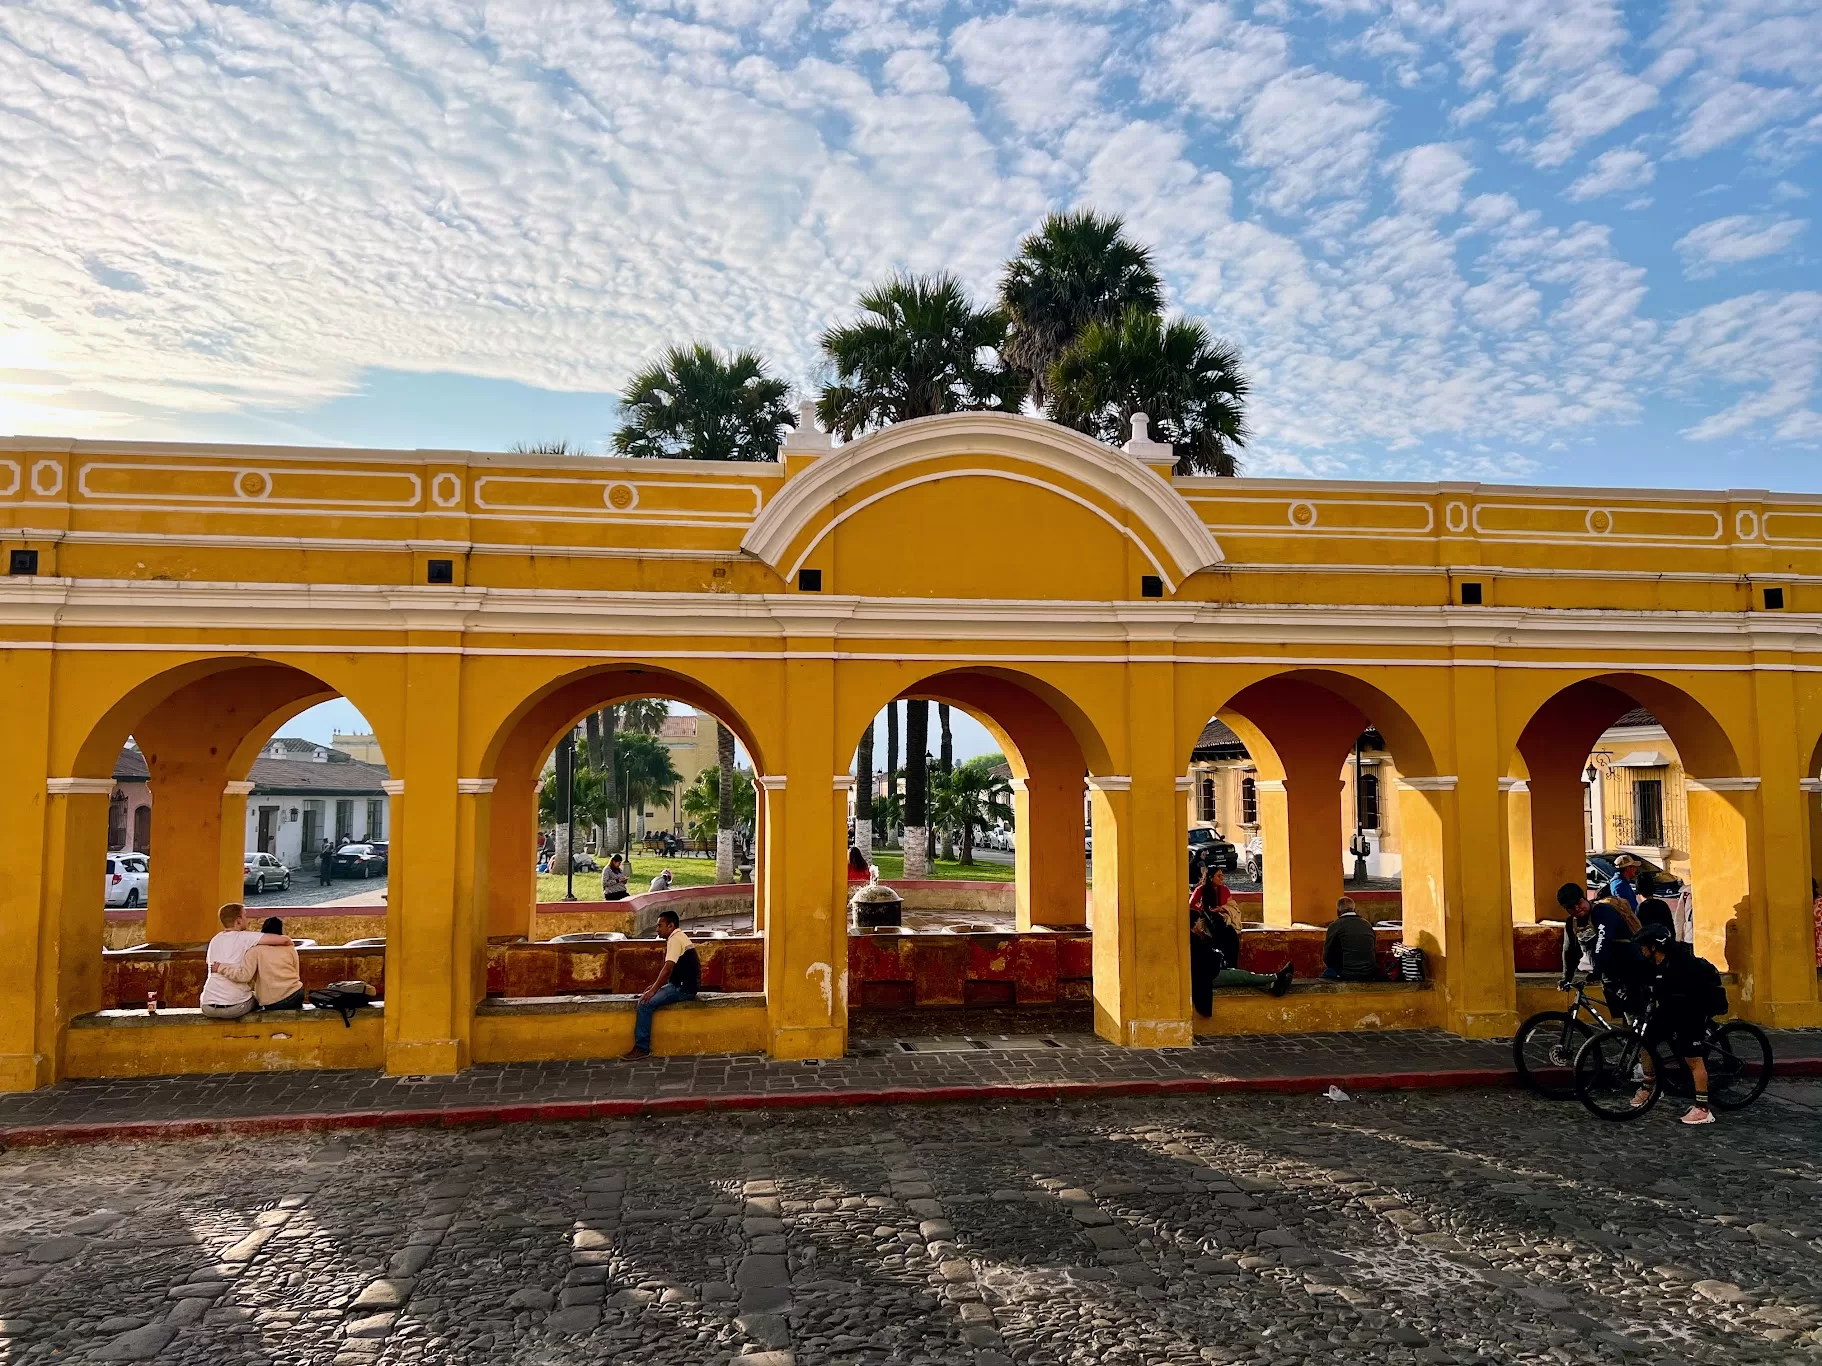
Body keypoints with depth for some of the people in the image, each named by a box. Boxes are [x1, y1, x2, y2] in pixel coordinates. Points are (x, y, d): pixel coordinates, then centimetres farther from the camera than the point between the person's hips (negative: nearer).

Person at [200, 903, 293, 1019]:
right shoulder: (244, 937, -7)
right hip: (235, 1007, -5)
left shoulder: (214, 940, 10)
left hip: (208, 1008, 5)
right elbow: (283, 940, -12)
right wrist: (289, 943, 9)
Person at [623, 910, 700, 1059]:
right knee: (647, 999, 16)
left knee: (645, 1004, -15)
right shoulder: (680, 937, 16)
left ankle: (642, 1048, -12)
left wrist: (654, 990, -19)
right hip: (684, 986, 10)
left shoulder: (675, 939, -15)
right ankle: (642, 1045, 17)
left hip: (683, 989, -10)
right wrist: (656, 986, 14)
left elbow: (668, 968, -23)